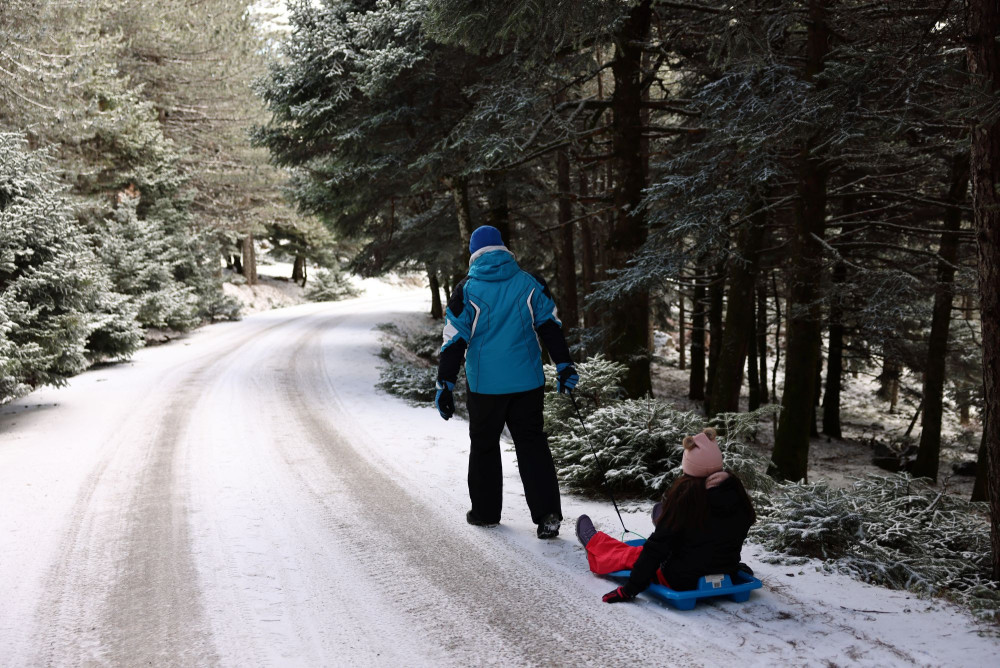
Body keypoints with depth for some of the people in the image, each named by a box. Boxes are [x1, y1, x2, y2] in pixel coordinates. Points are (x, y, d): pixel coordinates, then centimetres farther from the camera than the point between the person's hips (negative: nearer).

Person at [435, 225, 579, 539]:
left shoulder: (467, 289, -6)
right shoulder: (529, 282, 1)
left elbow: (454, 341, -7)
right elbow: (550, 326, 4)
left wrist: (445, 386, -4)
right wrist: (564, 366, 11)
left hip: (485, 384, -2)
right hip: (527, 380, 2)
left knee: (484, 445, 14)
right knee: (532, 444, 8)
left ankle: (485, 511, 23)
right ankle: (547, 513, -2)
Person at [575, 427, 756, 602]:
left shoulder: (685, 492, -23)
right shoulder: (735, 488, -9)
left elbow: (658, 546, -18)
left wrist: (630, 589, -11)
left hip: (683, 580, -5)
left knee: (631, 554, 21)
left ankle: (593, 544, 48)